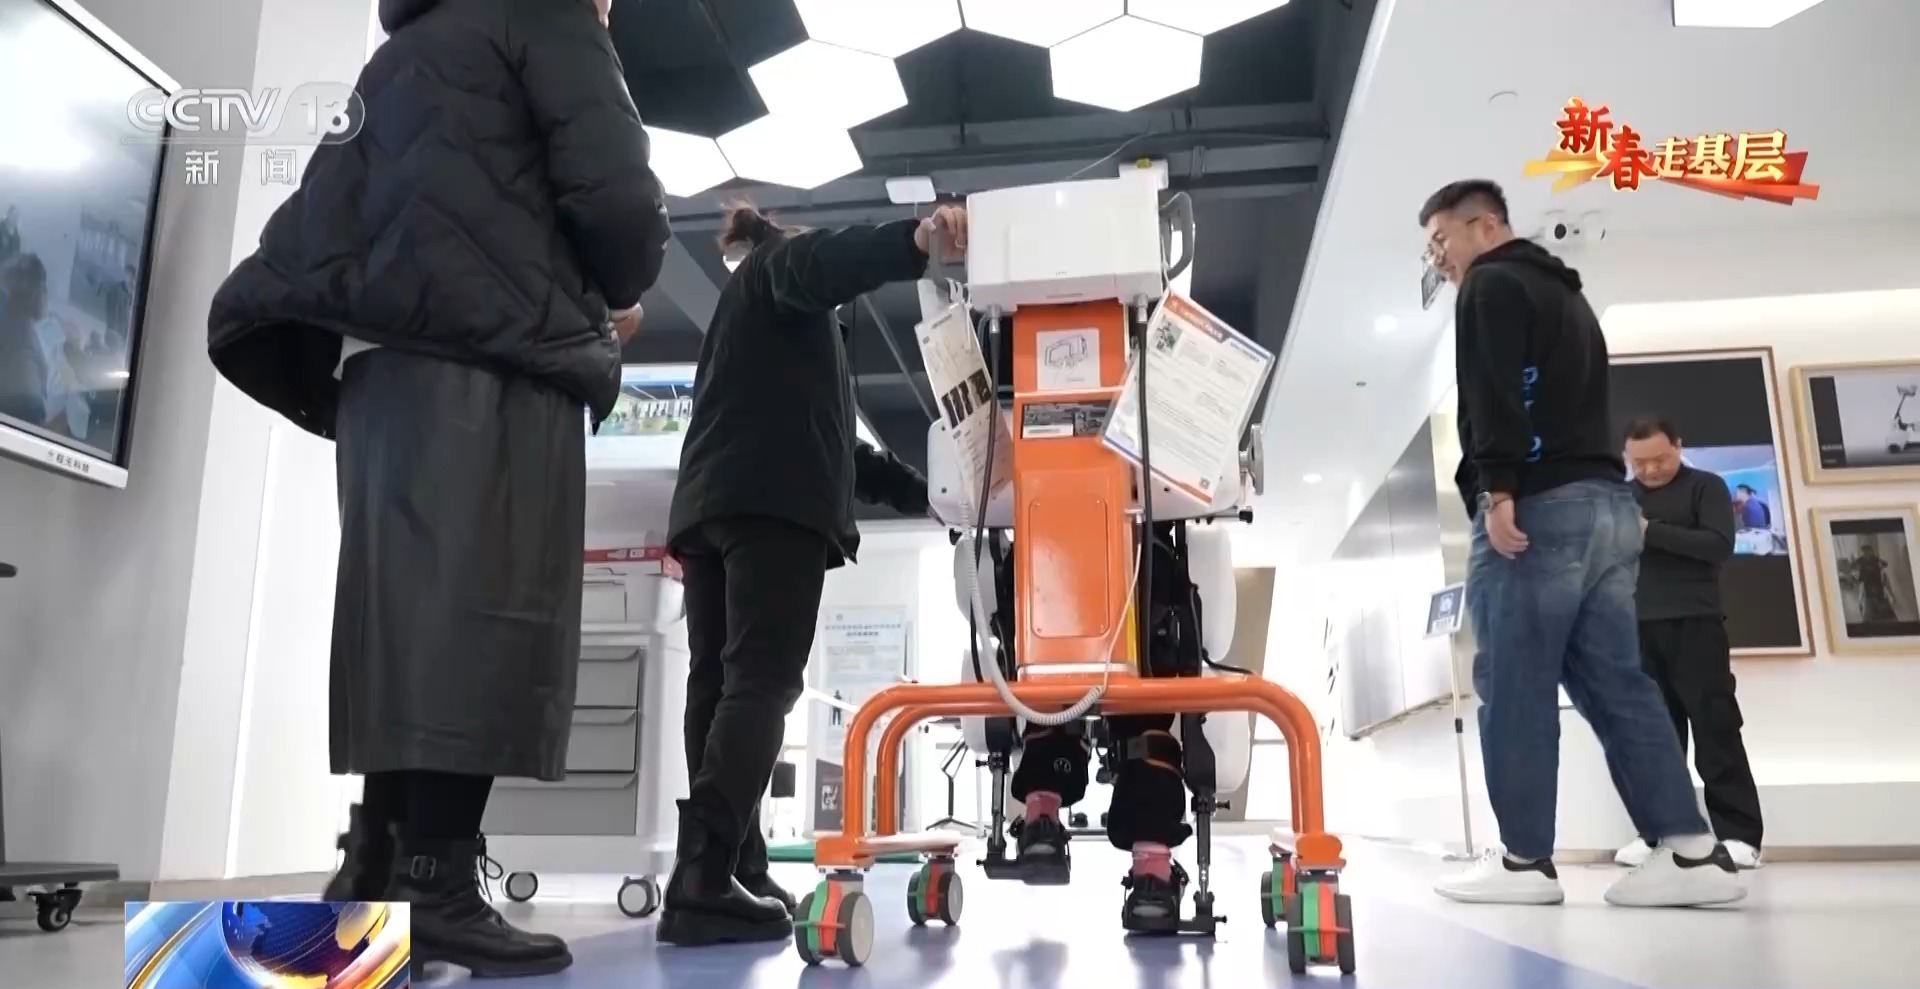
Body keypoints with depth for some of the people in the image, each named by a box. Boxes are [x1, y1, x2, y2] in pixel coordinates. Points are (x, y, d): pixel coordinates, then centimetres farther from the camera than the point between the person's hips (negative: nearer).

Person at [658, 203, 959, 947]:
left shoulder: (745, 314, 40)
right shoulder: (776, 268, 18)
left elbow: (820, 435, 36)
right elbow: (820, 265, -11)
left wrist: (923, 493, 34)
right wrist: (917, 241, -29)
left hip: (711, 504, 9)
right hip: (771, 502, -9)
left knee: (720, 684, -1)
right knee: (761, 682, -17)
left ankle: (730, 874, -2)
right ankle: (703, 881, -26)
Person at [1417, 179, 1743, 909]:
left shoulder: (1491, 285, 3)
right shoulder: (1565, 293, 31)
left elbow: (1496, 391, -13)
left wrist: (1497, 489, -20)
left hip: (1540, 505, -9)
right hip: (1605, 501, 9)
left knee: (1513, 686, -6)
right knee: (1617, 683, 5)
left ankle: (1526, 860, -4)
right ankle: (1692, 852, 1)